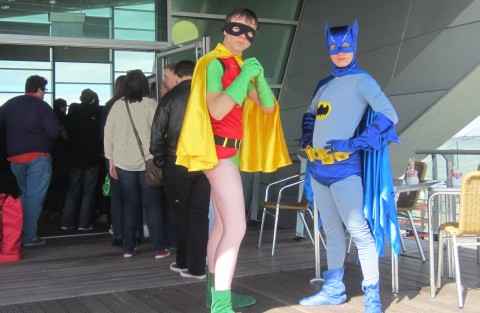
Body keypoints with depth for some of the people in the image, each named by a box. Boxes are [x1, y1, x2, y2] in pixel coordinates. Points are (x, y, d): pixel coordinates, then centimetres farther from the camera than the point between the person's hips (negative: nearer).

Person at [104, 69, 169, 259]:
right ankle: (159, 248, 4)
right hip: (147, 162, -3)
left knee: (129, 204, 11)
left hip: (123, 164, 3)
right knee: (152, 204, 3)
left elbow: (108, 134, 6)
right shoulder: (150, 104, -7)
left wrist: (111, 160, 14)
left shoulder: (117, 105, 2)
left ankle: (128, 248, 14)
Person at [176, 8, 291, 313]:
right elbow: (216, 110, -24)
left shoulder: (240, 66, 15)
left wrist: (259, 78, -7)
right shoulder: (215, 62, -11)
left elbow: (267, 106, 10)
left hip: (230, 151, 10)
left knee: (223, 224, 14)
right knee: (236, 227, -15)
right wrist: (244, 76, -22)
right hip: (219, 150, -10)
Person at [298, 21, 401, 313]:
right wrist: (307, 137, 13)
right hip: (318, 166, 7)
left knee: (358, 229, -9)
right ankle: (334, 289, 23)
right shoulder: (324, 85, 16)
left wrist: (356, 144, -19)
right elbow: (310, 114, 32)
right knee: (332, 230, 13)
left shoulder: (361, 80, -5)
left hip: (344, 166, -7)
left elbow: (388, 115, -17)